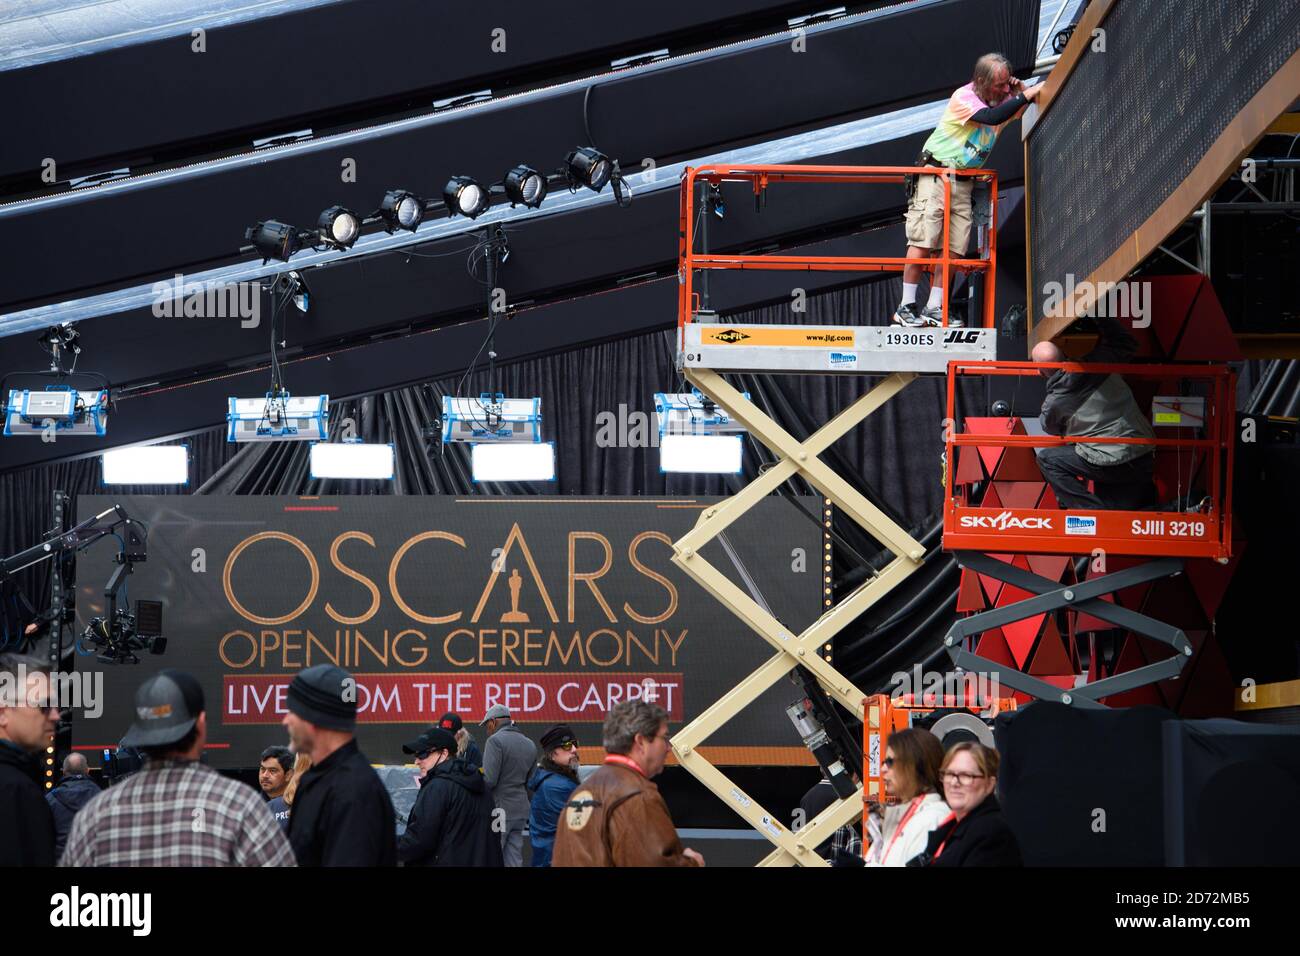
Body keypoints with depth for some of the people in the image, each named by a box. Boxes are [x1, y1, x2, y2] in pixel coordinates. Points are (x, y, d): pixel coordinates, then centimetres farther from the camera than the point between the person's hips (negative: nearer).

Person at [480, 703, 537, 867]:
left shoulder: (496, 740, -10)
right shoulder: (530, 744, 14)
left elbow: (489, 780, -17)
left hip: (499, 810, -7)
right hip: (521, 811, 7)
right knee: (515, 861, 7)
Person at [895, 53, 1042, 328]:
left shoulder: (1004, 99, 5)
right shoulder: (964, 97, -17)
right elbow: (991, 118, -33)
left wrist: (1020, 90, -7)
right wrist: (1025, 95, -31)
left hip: (964, 182, 7)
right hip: (935, 175, -7)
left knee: (954, 248, 0)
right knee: (922, 243, -11)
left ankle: (934, 309, 4)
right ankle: (906, 307, -7)